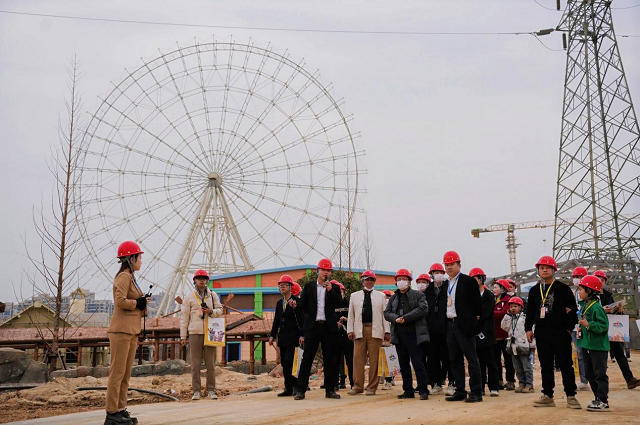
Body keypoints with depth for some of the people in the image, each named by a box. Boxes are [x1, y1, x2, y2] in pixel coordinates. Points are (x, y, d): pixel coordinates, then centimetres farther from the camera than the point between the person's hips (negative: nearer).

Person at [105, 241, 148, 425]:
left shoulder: (130, 277, 19)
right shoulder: (124, 276, -9)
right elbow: (120, 301, -23)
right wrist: (139, 303, -9)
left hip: (131, 331, 9)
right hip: (121, 330, -9)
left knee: (126, 373, 9)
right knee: (118, 372, -7)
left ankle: (120, 410, 13)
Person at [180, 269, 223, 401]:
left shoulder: (213, 295, 12)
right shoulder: (189, 296, 7)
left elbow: (220, 310, 13)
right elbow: (184, 316, 6)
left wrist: (211, 312, -10)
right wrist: (183, 336, 2)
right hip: (195, 333, -1)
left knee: (210, 363, 2)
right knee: (195, 363, -1)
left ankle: (211, 390, 8)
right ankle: (196, 391, 5)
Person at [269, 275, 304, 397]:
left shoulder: (296, 301, -4)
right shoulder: (279, 303, 15)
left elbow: (301, 319, -8)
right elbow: (276, 320, 17)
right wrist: (272, 335, 13)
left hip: (292, 335, -7)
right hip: (282, 336, 7)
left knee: (288, 360, -13)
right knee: (284, 362, 6)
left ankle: (288, 388, -4)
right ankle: (294, 382, 19)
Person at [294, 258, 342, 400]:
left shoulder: (334, 288, 10)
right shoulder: (309, 287, 8)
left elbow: (339, 304, -4)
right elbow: (302, 306, 8)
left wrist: (330, 290, -15)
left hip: (329, 327, 1)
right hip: (312, 327, -1)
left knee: (330, 359, 4)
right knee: (307, 358, -2)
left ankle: (330, 389, 13)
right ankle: (300, 390, 1)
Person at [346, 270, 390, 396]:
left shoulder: (380, 296, 14)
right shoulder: (354, 296, 15)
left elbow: (385, 314, 9)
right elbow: (351, 315, 12)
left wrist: (387, 331, 1)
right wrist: (350, 330, 2)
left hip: (375, 331, -1)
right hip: (359, 331, 1)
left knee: (374, 359, -1)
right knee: (358, 358, -1)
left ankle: (372, 387, 5)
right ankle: (358, 386, 6)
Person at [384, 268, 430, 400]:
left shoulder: (418, 295, 3)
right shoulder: (393, 298, 18)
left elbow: (423, 309, -11)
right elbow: (387, 313, 10)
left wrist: (405, 318, -15)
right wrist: (396, 318, -12)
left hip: (413, 334, -5)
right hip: (398, 335, 5)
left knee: (418, 362, -6)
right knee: (404, 364, 9)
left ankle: (423, 390, -2)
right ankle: (408, 390, 16)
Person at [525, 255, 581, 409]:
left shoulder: (563, 288, 0)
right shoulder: (534, 291, 13)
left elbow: (573, 309, -1)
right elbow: (530, 311, 16)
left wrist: (569, 327, -7)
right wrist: (528, 328, 8)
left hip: (561, 333, -4)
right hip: (542, 334, 4)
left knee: (565, 364, -2)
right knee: (545, 365, 8)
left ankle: (571, 396, 5)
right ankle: (548, 396, 15)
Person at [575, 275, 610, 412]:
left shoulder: (596, 307, -17)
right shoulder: (583, 306, 10)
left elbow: (603, 326, -21)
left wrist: (588, 325, -27)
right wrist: (580, 328, 9)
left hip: (597, 346, -9)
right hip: (586, 345, 9)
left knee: (600, 374, -3)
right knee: (589, 374, 14)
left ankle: (603, 402, 3)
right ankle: (598, 398, 23)